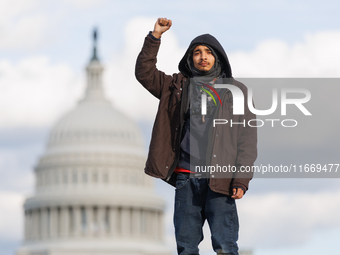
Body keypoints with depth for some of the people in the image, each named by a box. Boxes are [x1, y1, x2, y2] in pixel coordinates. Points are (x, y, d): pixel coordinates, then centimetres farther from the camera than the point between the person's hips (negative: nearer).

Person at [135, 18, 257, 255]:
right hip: (186, 177, 3)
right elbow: (144, 72, 13)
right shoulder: (179, 87, 18)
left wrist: (241, 180, -7)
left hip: (219, 180, -3)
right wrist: (155, 37, 3)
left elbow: (247, 139, 4)